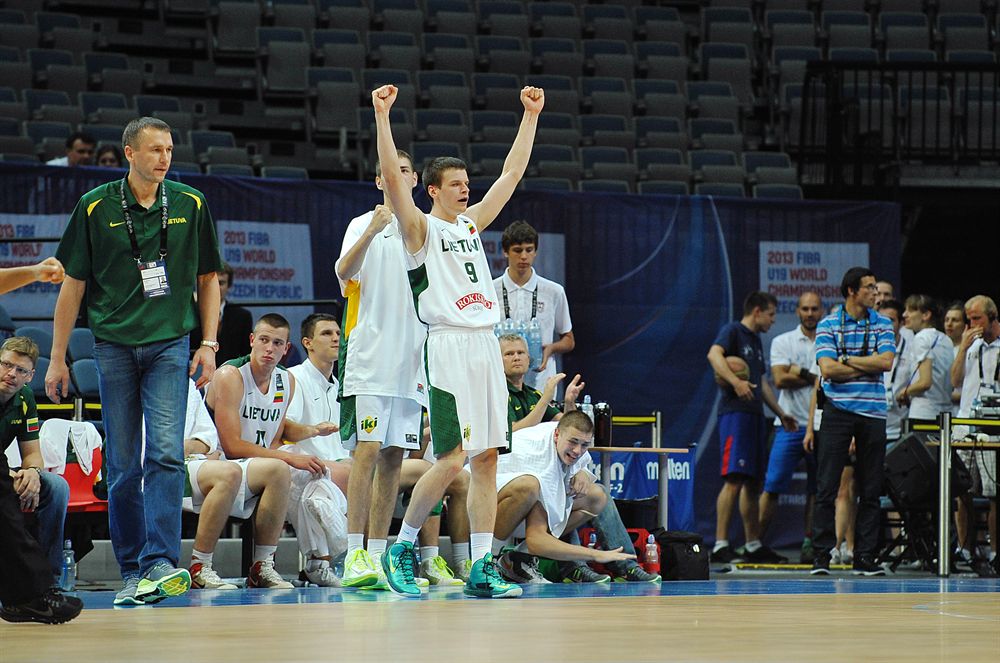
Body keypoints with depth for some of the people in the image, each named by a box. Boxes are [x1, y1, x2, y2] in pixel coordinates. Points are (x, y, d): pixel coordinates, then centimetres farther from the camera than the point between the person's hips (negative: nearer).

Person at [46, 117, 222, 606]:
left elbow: (208, 279, 15)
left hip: (171, 344, 0)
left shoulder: (190, 205, 6)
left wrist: (209, 344, 6)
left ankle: (160, 562, -20)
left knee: (166, 452, -15)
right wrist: (57, 358, 5)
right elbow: (73, 285, 6)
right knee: (122, 464, 2)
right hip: (114, 345, 0)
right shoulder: (96, 208, 2)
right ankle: (131, 572, 10)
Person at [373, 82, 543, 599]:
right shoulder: (421, 228, 1)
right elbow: (392, 177, -13)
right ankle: (402, 547, 4)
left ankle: (481, 569, 1)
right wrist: (382, 116, -21)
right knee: (451, 459, -13)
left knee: (486, 458, 1)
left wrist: (531, 116, 20)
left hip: (486, 346, 7)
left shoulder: (471, 224, 19)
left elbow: (511, 174, 22)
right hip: (449, 346, -7)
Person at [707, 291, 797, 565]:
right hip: (735, 412, -10)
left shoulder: (756, 340, 24)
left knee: (753, 481, 11)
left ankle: (753, 545, 17)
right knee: (734, 478, -16)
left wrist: (781, 413, 31)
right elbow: (714, 354, -22)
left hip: (755, 414, 10)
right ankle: (720, 545, -20)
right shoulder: (733, 331, -3)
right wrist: (735, 382, -33)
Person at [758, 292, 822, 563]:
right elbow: (780, 379, -6)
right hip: (791, 423, -2)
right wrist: (816, 378, -4)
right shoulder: (782, 342, 7)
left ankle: (809, 543, 9)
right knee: (772, 486, -7)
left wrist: (800, 373, -9)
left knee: (817, 489, 3)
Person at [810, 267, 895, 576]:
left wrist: (847, 359, -7)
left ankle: (865, 556, 8)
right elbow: (828, 369, -9)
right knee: (827, 486, -6)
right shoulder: (828, 325, 2)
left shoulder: (882, 324, 9)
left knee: (870, 489, 3)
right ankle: (822, 555, -2)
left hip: (873, 412, 3)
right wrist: (869, 366, -6)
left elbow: (886, 361, -6)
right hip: (838, 410, -2)